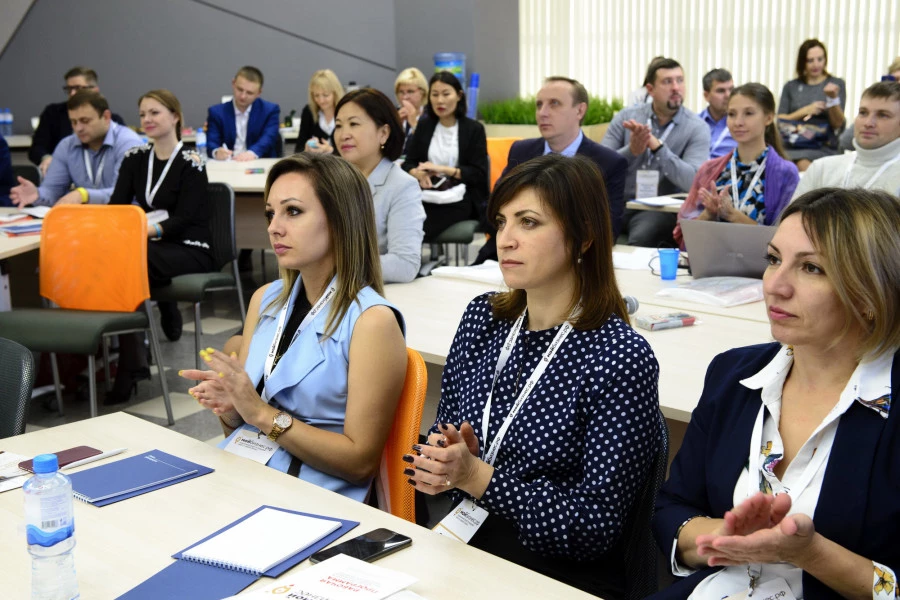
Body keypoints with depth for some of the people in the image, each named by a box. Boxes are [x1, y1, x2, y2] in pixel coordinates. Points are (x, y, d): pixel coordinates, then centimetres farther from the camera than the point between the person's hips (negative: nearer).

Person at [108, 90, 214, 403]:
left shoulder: (191, 163, -7)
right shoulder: (135, 157, 9)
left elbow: (183, 219, -15)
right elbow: (117, 205, 0)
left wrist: (148, 230, -32)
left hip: (191, 250, -5)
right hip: (153, 247, 5)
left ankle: (132, 364, -26)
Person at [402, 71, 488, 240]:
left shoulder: (474, 129, 6)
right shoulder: (424, 127, 18)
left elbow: (479, 173, 0)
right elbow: (408, 163, 14)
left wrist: (443, 169, -11)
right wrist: (418, 174, -11)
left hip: (460, 198, -3)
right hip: (428, 194, 3)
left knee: (420, 229, -32)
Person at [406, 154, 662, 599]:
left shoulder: (622, 358, -15)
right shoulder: (482, 319, 3)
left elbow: (597, 525, -14)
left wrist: (477, 477, -19)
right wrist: (441, 463, -7)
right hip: (460, 553, 5)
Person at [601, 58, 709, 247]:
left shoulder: (697, 128, 0)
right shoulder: (626, 117, 6)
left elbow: (693, 181, -14)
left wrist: (657, 146, -21)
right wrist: (631, 150, -17)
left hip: (661, 208, -2)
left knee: (641, 238, -35)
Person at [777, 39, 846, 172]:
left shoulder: (837, 84, 11)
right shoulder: (791, 87, 16)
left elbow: (838, 124, 4)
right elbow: (780, 121, 8)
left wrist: (833, 98, -11)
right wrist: (805, 111, -5)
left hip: (823, 146, -2)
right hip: (792, 145, 2)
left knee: (804, 165, -32)